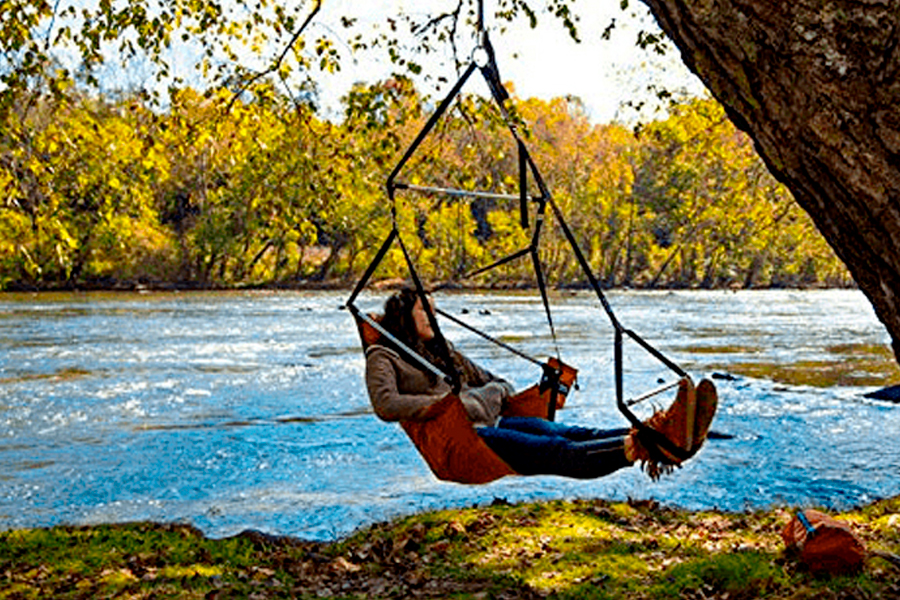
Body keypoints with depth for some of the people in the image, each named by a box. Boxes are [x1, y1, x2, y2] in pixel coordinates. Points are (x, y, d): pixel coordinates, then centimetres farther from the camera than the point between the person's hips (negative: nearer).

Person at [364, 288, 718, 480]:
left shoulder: (442, 349, 31)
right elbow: (385, 406, -11)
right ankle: (639, 446, -58)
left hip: (489, 422, 7)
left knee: (569, 435, -24)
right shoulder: (384, 357, 10)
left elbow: (492, 381, 37)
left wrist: (495, 393, 12)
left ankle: (659, 433, -48)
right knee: (556, 451, -34)